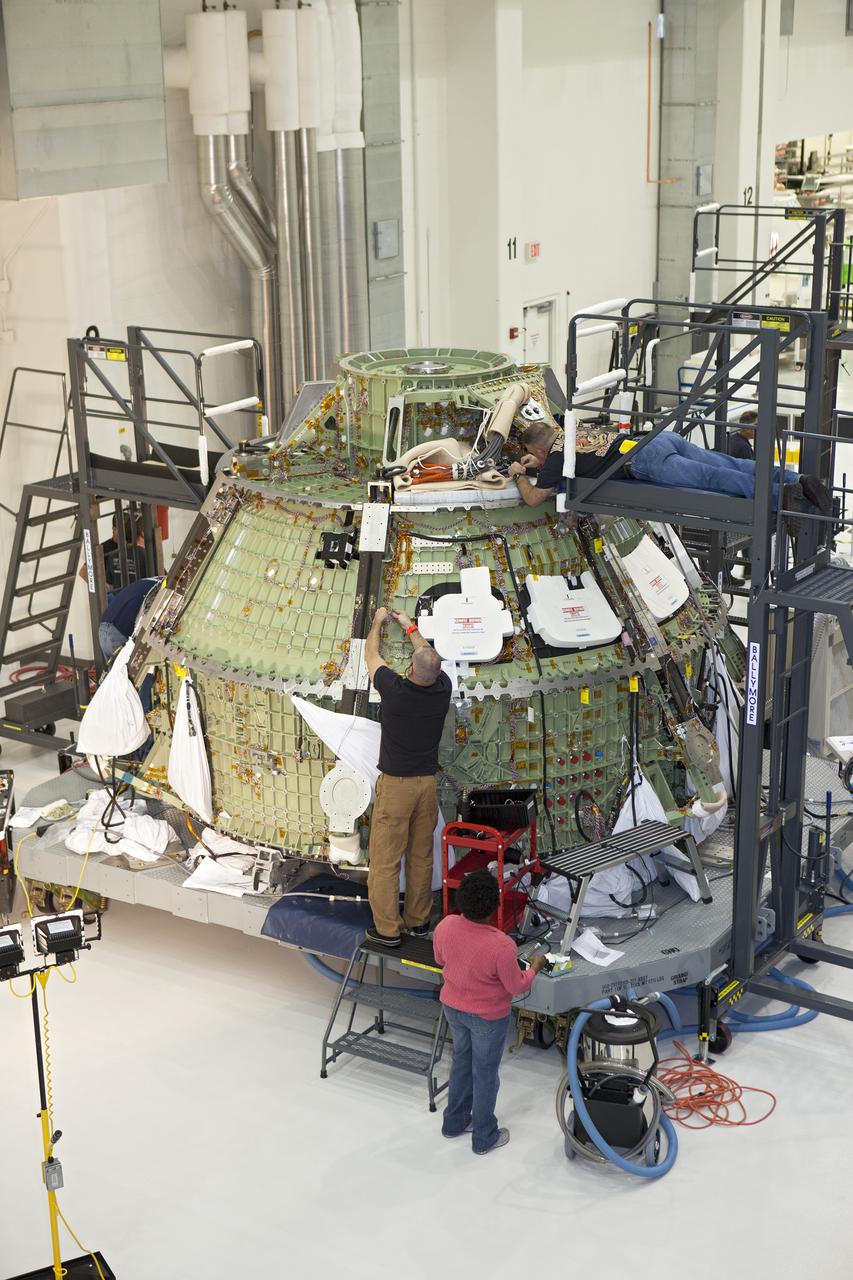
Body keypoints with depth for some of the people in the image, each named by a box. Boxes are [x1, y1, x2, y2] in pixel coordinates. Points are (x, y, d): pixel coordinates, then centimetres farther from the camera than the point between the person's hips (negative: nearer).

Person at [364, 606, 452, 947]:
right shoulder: (442, 689, -6)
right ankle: (418, 919, 26)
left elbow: (371, 655, 2)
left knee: (386, 858, 2)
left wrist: (378, 621, 19)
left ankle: (387, 928, 6)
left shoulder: (395, 690, -18)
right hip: (427, 782, 5)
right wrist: (410, 628, 31)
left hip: (395, 784, -5)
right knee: (421, 856, 16)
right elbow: (431, 658, 17)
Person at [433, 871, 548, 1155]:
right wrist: (535, 967, -2)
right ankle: (484, 1138, 35)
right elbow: (517, 987, -20)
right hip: (488, 1017, -5)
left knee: (461, 1061, 27)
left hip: (453, 1007, 5)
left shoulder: (445, 926, -21)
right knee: (485, 1073, 16)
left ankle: (455, 1122, 46)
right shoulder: (501, 946, -35)